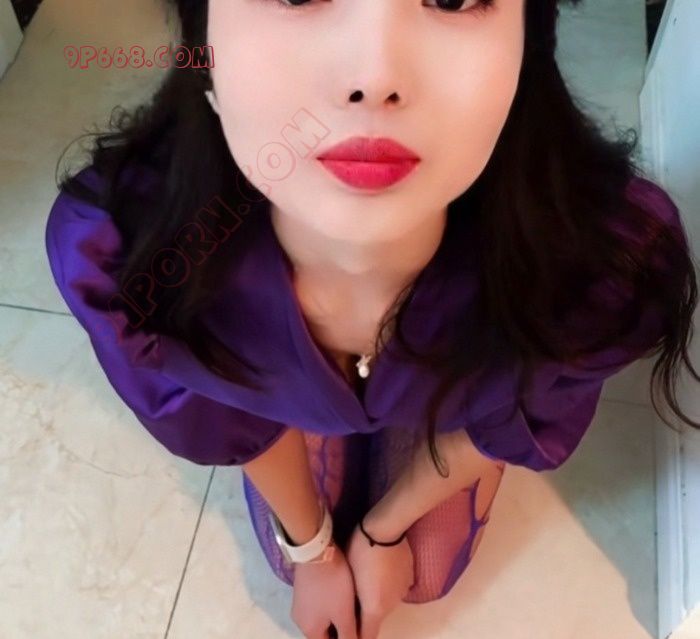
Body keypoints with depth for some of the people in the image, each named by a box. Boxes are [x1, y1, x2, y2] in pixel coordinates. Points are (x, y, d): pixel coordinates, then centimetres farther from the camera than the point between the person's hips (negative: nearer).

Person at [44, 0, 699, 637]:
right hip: (292, 388, 1)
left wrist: (380, 530, -2)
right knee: (295, 561, 23)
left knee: (425, 575, 22)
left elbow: (506, 419, -17)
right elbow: (233, 417, -17)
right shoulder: (114, 245, -41)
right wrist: (309, 548, 0)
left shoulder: (606, 254, -42)